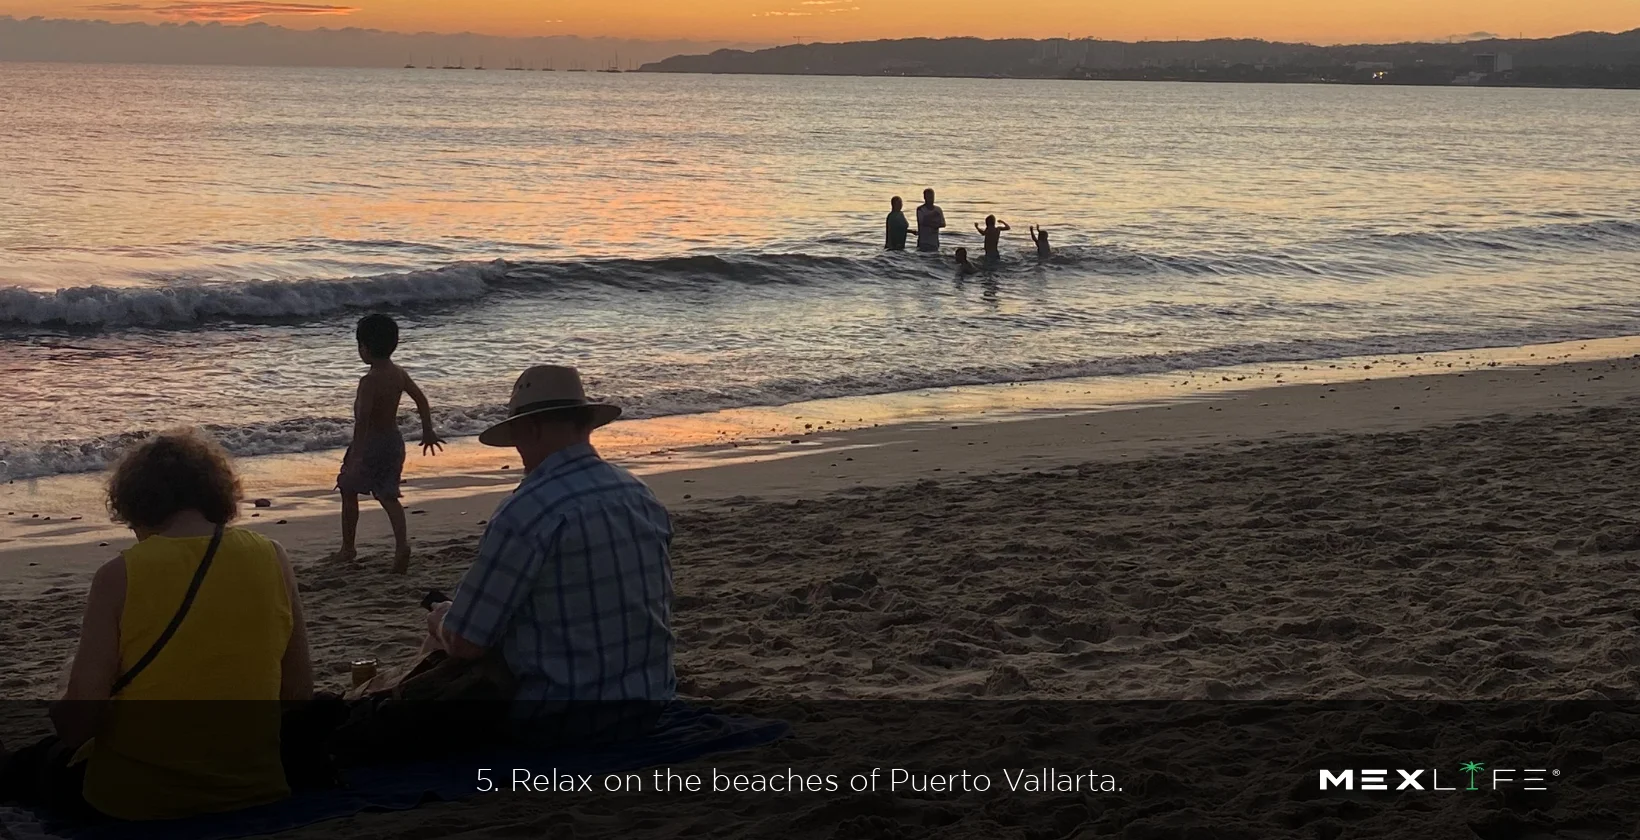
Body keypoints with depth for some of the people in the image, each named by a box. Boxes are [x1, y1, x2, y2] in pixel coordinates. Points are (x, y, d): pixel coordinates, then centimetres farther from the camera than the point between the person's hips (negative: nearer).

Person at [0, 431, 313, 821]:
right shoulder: (271, 559, -3)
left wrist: (60, 719, 7)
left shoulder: (120, 575, -12)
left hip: (133, 800, -4)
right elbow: (298, 694, 0)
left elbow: (80, 715, -16)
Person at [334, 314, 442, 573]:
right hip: (394, 440, 7)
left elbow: (362, 418, -29)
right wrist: (428, 432, 20)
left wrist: (355, 454, -32)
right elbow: (421, 400, 10)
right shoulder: (399, 374, 2)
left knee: (349, 491, 13)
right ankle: (401, 543, -14)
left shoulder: (369, 381, -21)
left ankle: (348, 547, 23)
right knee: (388, 495, 8)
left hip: (371, 443, -7)